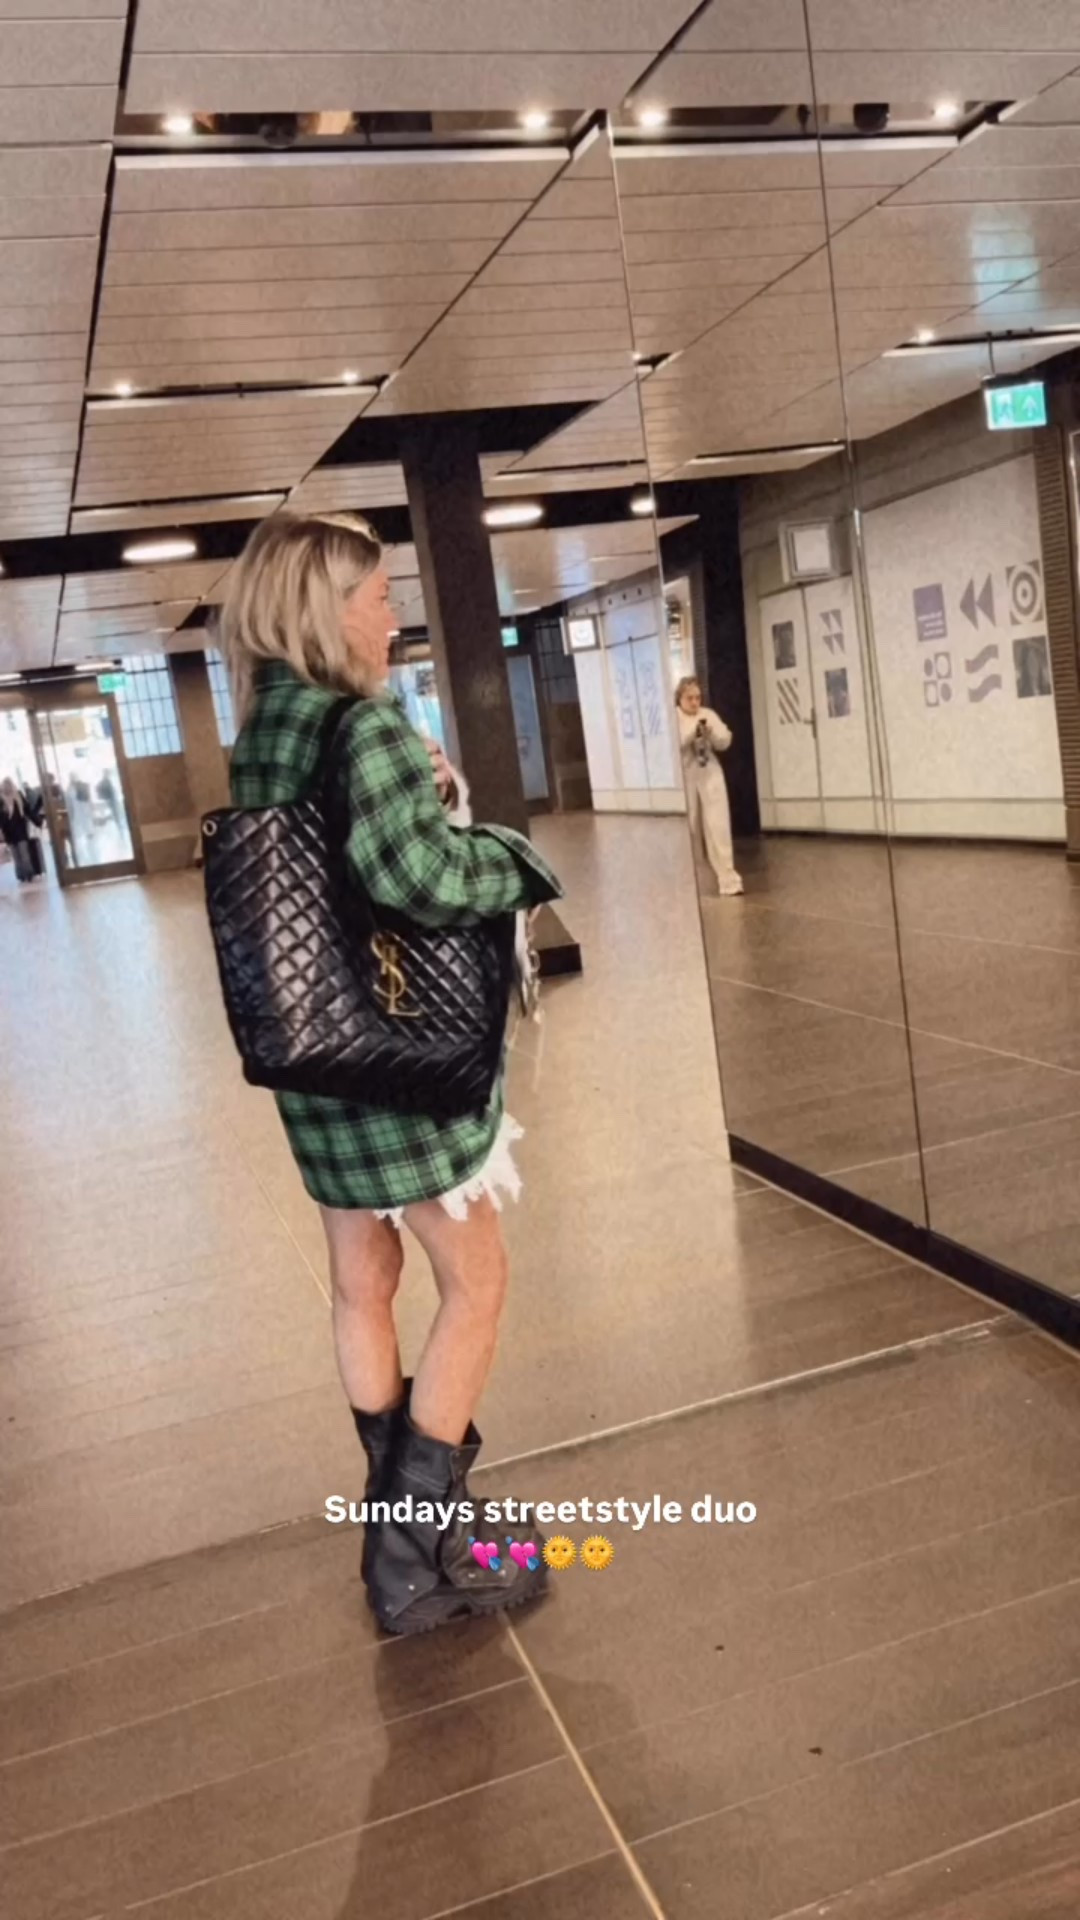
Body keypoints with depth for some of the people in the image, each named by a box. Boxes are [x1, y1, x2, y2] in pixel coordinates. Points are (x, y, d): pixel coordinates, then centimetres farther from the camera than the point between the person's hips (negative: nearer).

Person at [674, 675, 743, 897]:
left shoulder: (708, 714, 8)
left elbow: (724, 742, 4)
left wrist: (712, 732, -15)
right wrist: (693, 732, -27)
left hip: (710, 775, 2)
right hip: (684, 779, -2)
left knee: (718, 827, -5)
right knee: (689, 830, 8)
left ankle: (728, 879, -5)